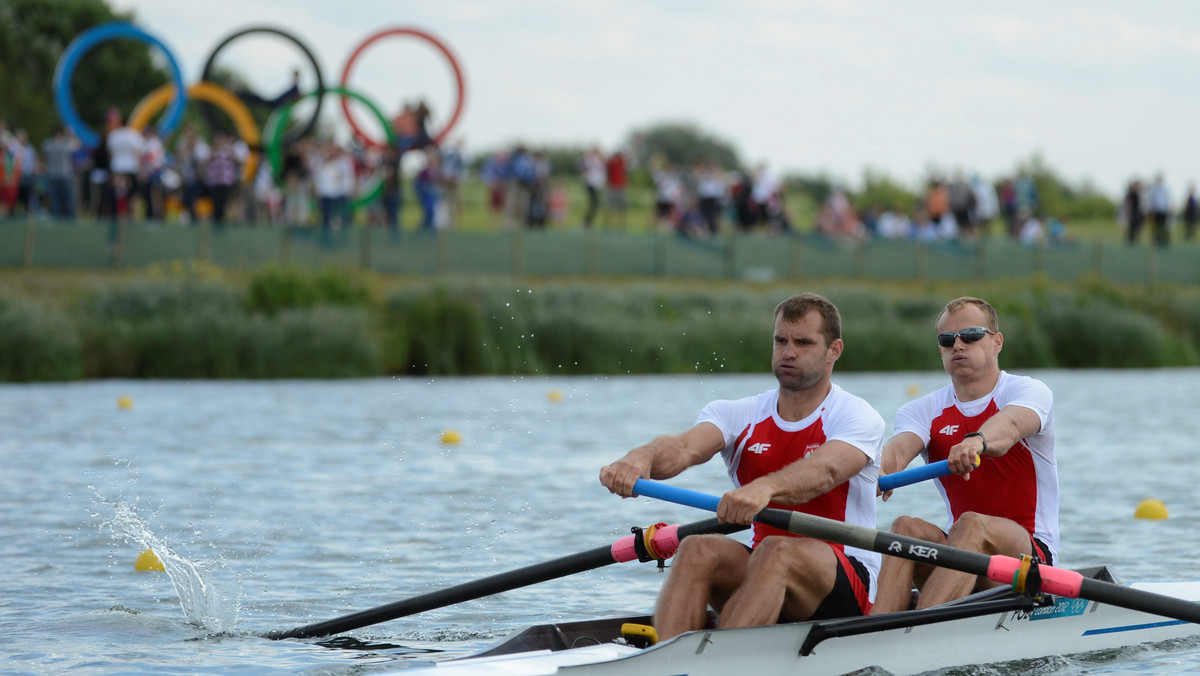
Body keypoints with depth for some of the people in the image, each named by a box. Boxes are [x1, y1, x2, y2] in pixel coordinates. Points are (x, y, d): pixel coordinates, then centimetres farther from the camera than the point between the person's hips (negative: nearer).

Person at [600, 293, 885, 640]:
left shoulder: (858, 418, -4)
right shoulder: (739, 416, 9)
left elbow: (824, 471, -27)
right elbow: (684, 447, -13)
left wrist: (765, 488, -50)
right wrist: (641, 458, -38)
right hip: (765, 568, 4)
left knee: (775, 552, -35)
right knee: (698, 550, -25)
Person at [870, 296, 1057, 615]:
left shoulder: (1028, 391, -2)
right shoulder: (924, 410, 10)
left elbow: (1010, 424, -27)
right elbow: (900, 447, -13)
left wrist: (977, 442, -52)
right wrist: (879, 470, -39)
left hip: (1030, 553, -4)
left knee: (972, 524, -35)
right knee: (906, 526, -26)